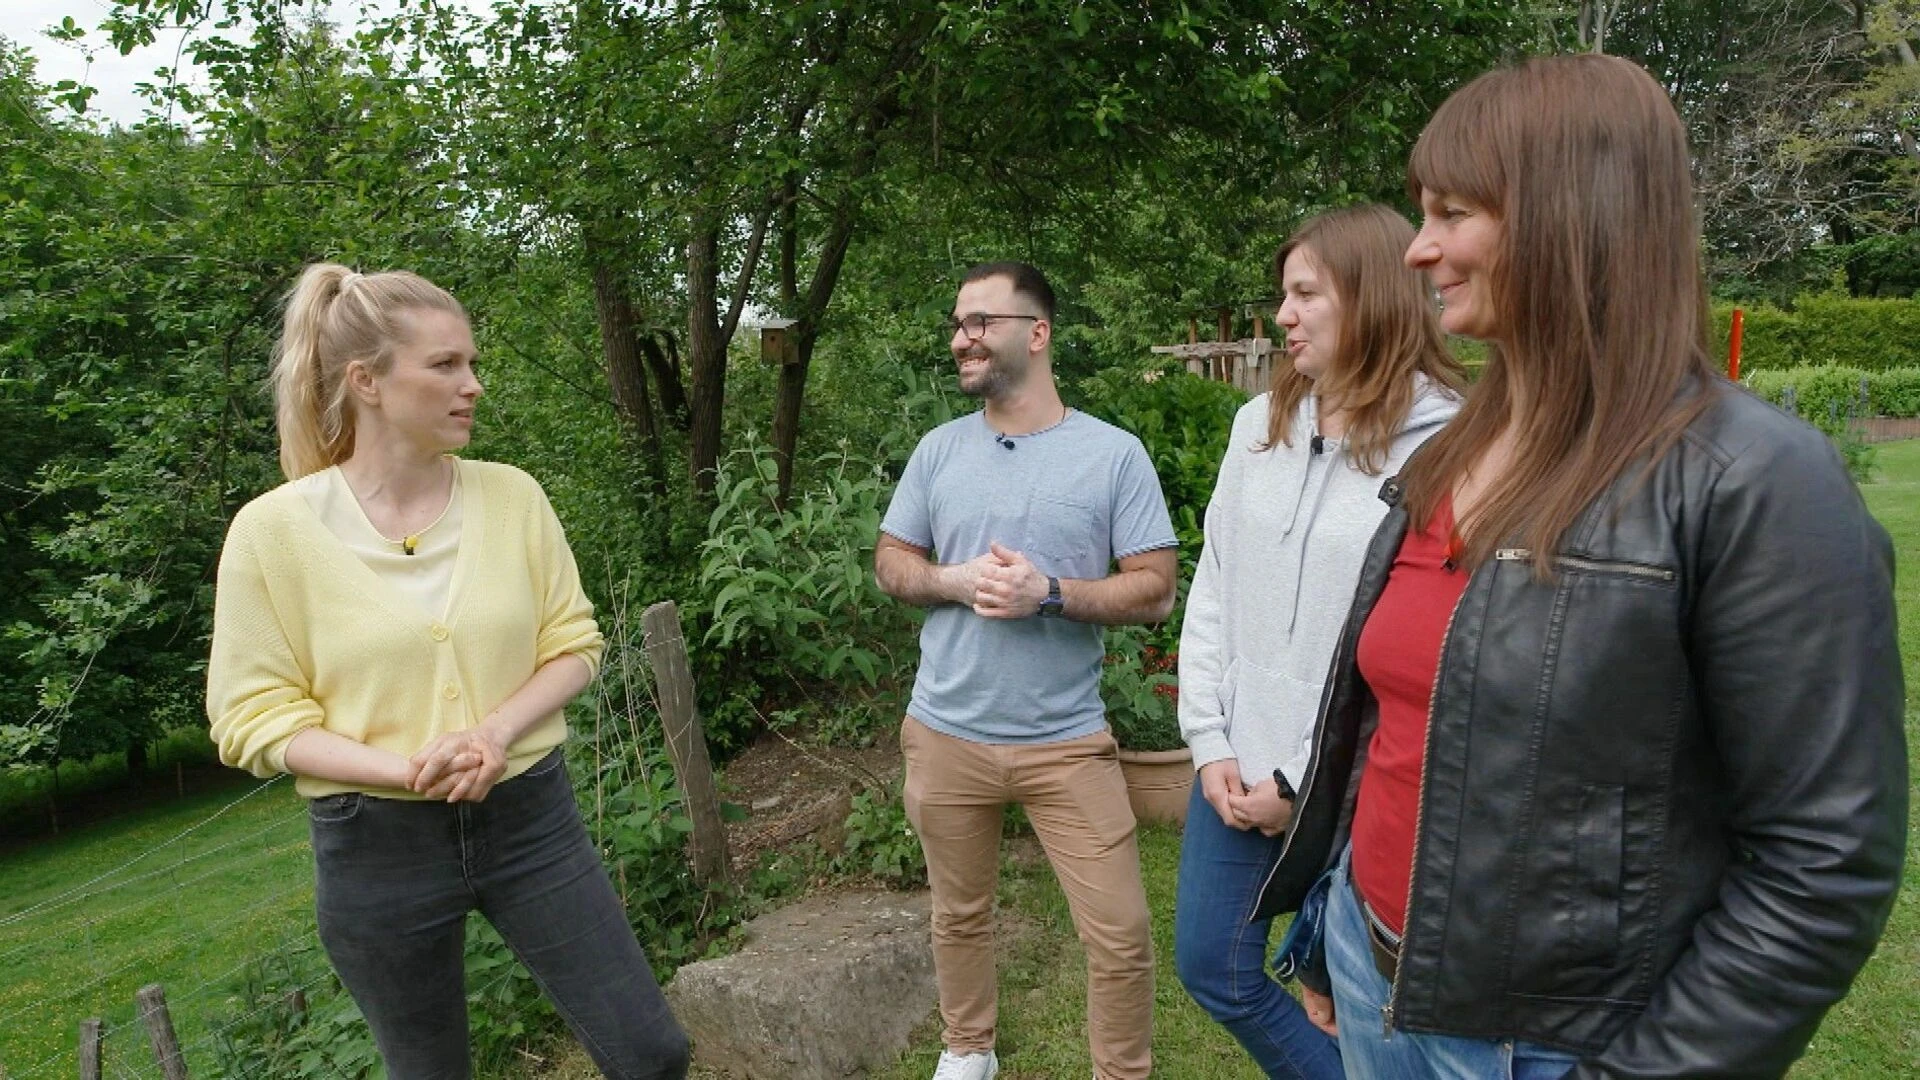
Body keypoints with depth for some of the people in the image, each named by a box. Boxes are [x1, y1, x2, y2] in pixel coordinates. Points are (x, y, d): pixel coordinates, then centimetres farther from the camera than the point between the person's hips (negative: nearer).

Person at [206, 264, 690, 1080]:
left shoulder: (511, 495, -3)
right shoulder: (275, 528, -10)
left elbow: (573, 643, 2)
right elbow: (255, 717, -8)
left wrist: (495, 732, -16)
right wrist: (407, 770, -21)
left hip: (529, 816, 2)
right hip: (375, 845, -1)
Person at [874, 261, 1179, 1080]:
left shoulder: (1114, 453, -7)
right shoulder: (938, 450, 2)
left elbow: (1156, 590, -7)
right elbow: (890, 564, 7)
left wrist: (1050, 593, -21)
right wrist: (954, 581, -13)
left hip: (1066, 741, -2)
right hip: (945, 735, 3)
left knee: (1120, 935, 3)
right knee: (958, 915, 20)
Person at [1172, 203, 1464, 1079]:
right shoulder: (1259, 423, 5)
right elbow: (1211, 589, 6)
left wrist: (1307, 778, -14)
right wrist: (1210, 743, -1)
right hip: (1238, 766, 6)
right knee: (1210, 966, 16)